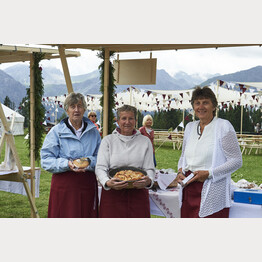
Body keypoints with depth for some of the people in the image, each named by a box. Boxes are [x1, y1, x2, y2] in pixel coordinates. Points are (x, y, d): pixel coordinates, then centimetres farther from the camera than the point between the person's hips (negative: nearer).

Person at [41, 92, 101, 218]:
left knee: (87, 216, 2)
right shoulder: (56, 131, 3)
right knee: (65, 216, -4)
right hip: (64, 183, -2)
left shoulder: (93, 131, 11)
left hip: (87, 183, 2)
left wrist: (89, 162, -12)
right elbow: (46, 160, -3)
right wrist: (67, 164, -18)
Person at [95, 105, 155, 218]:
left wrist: (149, 181, -18)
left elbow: (149, 168, 5)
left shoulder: (145, 141, 11)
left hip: (138, 193, 1)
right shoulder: (108, 140, 8)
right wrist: (107, 182, -21)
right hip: (112, 193, -1)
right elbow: (100, 167, -1)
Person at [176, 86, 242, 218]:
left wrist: (208, 173, -15)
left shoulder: (223, 126, -4)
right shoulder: (190, 127, 14)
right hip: (188, 191, 6)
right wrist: (180, 171, 4)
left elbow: (236, 161, -7)